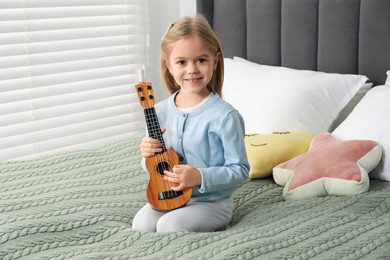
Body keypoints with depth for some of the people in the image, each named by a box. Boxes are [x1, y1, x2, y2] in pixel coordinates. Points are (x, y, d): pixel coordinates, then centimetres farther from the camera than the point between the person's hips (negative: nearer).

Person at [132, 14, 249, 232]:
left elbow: (240, 170, -13)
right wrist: (148, 155, -11)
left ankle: (215, 228, 2)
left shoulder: (224, 116, -16)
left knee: (169, 225, -25)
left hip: (212, 202, -5)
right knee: (141, 224, -17)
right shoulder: (161, 111, 0)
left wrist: (200, 177, -25)